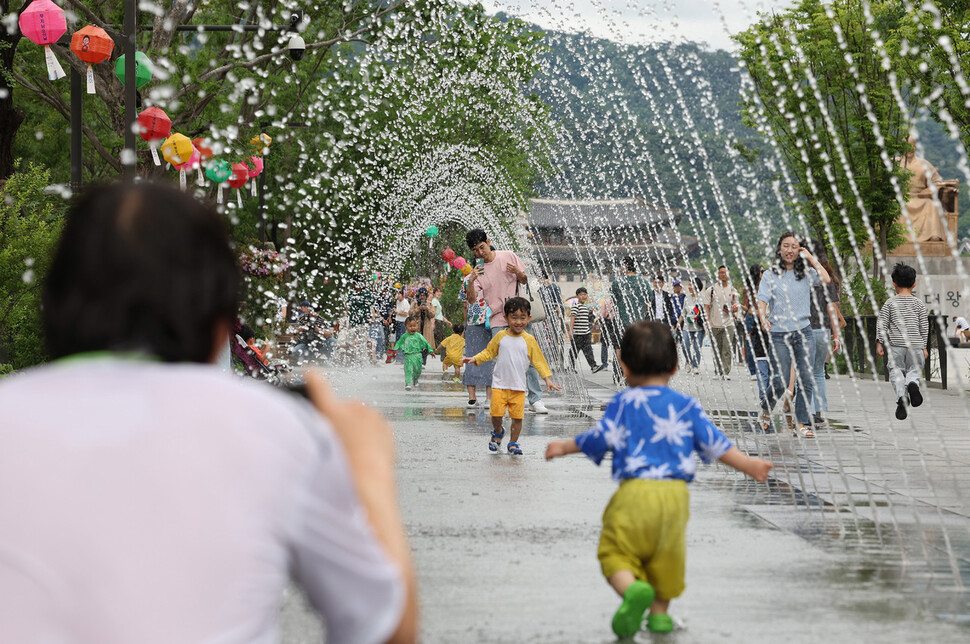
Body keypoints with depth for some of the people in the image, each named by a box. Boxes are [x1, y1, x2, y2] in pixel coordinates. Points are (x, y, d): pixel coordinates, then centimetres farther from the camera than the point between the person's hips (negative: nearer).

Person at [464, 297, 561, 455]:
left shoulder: (529, 340, 1)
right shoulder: (500, 336, 2)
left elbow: (538, 361, 6)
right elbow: (489, 352, 12)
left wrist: (548, 379, 1)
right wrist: (475, 359, -2)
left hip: (519, 386, 0)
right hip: (500, 384, 0)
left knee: (518, 416, -2)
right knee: (496, 412, -9)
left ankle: (513, 443, 19)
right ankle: (498, 432, 23)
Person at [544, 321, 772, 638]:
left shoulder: (623, 403, 4)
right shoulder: (687, 406, 11)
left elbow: (600, 439, 3)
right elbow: (714, 444, 13)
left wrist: (565, 446, 20)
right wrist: (748, 464, 25)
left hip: (635, 491, -3)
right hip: (676, 493, 3)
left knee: (616, 551, 1)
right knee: (667, 554, 19)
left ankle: (632, 589, -26)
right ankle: (660, 612, 20)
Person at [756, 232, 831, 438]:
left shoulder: (806, 273, 8)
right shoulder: (770, 276, 4)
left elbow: (826, 279, -9)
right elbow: (762, 301, -4)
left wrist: (810, 258, -4)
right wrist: (763, 318, -24)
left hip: (804, 332, 2)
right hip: (779, 334, -2)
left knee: (806, 379, -4)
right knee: (781, 380, -5)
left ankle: (803, 423, 0)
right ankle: (766, 409, 21)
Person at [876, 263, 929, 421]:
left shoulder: (890, 303, 2)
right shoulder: (919, 304, 6)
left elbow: (881, 323, -1)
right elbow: (924, 327, 7)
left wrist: (879, 343, 6)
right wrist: (924, 347, 14)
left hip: (895, 344, -1)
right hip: (915, 344, 1)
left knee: (896, 370, 6)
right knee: (914, 369, 12)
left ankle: (901, 395, -19)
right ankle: (912, 383, -23)